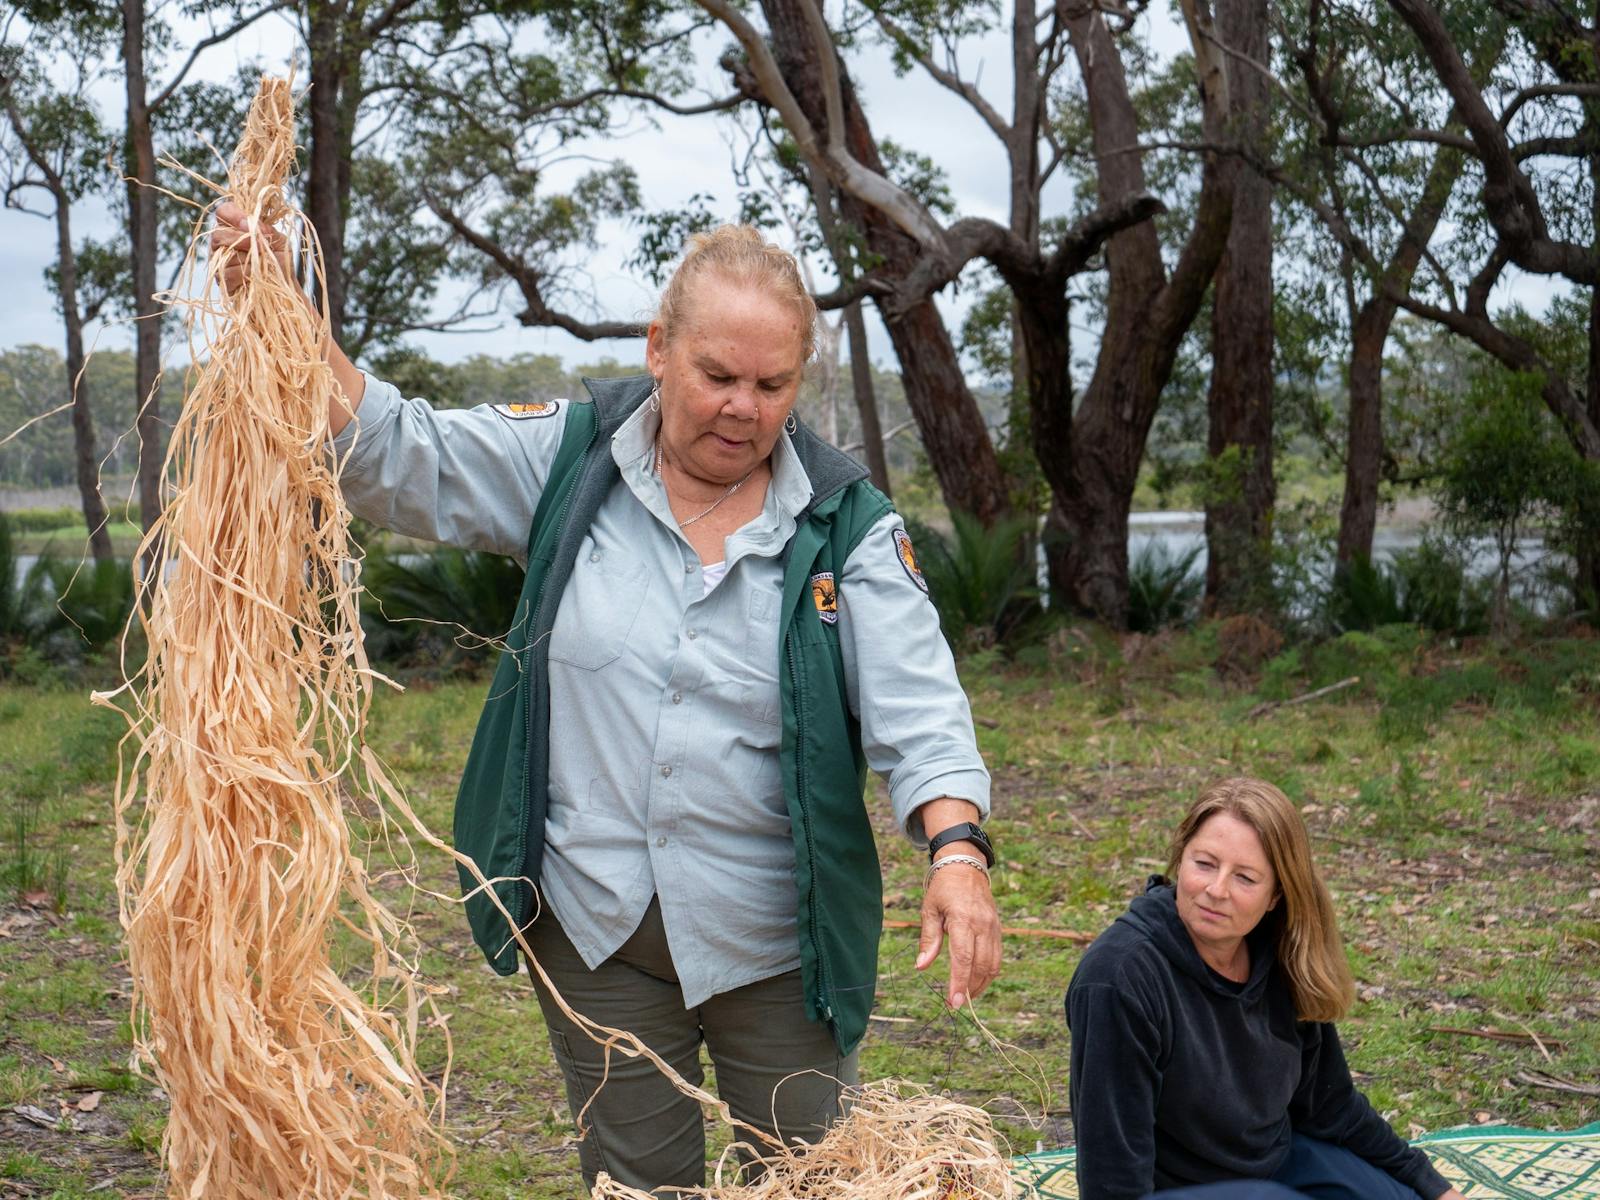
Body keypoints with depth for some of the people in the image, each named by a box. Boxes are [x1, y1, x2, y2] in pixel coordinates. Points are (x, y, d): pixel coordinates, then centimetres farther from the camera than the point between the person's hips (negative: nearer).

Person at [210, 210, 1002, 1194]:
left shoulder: (848, 524, -6)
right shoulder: (568, 460, -1)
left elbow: (917, 706, -14)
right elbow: (396, 456, -2)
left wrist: (957, 850, -30)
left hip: (778, 943, -1)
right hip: (596, 928, 1)